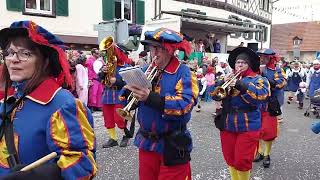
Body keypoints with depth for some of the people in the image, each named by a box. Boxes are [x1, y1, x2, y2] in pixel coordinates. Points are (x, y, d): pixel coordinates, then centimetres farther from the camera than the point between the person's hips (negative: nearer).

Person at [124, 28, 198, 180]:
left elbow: (185, 105, -26)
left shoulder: (183, 73, -11)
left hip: (172, 146, -5)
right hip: (146, 143, 5)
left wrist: (150, 97, -32)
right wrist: (131, 90, -16)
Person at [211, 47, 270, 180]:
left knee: (242, 162, -2)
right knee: (230, 159, 15)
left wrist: (241, 85, -29)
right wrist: (223, 83, -15)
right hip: (227, 126, 4)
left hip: (248, 127, -4)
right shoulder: (229, 78, 12)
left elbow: (262, 95, -20)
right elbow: (214, 95, 3)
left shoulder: (257, 79, 0)